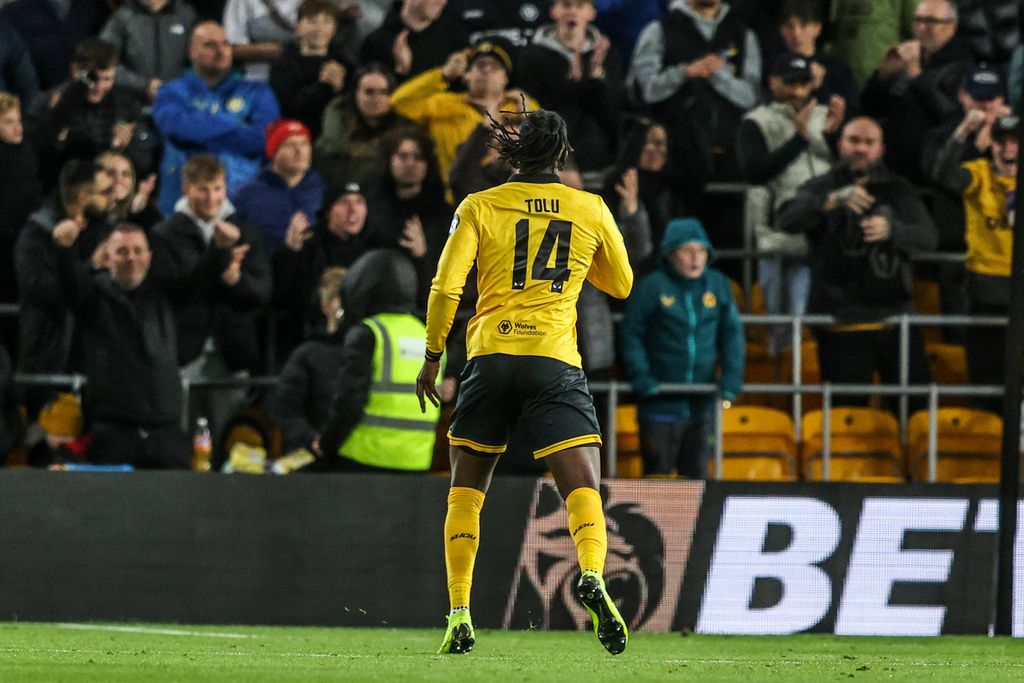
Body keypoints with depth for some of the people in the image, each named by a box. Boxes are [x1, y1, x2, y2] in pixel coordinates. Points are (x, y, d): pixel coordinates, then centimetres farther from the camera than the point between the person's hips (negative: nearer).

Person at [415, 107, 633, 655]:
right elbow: (620, 284, 22)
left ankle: (459, 616, 8)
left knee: (466, 489, 15)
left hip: (490, 357, 1)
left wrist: (432, 356, 10)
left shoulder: (479, 208, 6)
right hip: (555, 362, -1)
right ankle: (592, 575, -36)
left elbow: (445, 288, -1)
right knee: (582, 487, -6)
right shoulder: (590, 210, 9)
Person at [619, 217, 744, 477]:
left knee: (697, 475, 8)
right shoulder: (652, 287, -7)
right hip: (661, 404, -3)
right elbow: (631, 335, -2)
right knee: (657, 475, 3)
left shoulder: (718, 286, 4)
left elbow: (733, 336, 9)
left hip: (702, 405, 3)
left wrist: (730, 382, 0)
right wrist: (642, 379, -11)